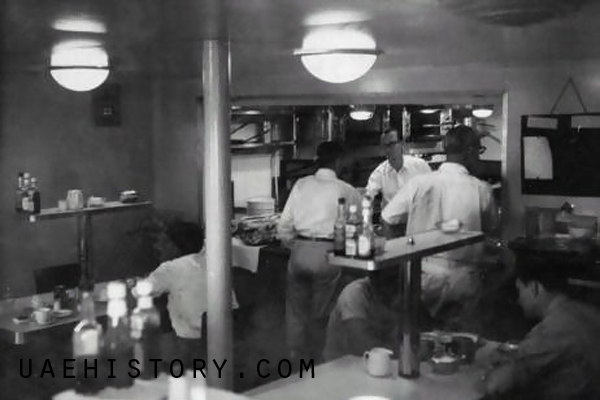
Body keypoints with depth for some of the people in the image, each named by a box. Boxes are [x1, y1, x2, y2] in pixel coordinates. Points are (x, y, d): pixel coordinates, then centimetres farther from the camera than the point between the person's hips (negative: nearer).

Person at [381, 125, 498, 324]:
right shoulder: (481, 190, -7)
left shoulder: (418, 183, -6)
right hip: (462, 281, -1)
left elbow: (387, 219, 4)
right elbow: (491, 228, 10)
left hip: (421, 278, 1)